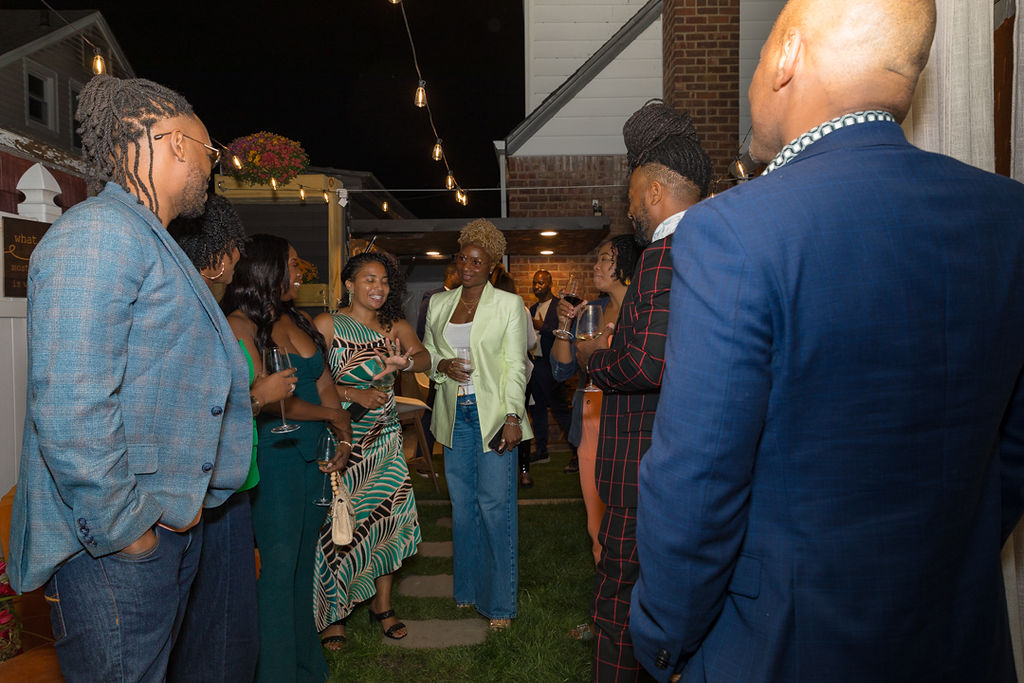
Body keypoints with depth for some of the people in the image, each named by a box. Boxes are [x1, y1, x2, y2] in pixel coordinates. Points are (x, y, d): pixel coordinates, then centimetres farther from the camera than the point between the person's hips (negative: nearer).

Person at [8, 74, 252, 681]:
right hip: (115, 546, -9)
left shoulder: (152, 243, 17)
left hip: (172, 525, 10)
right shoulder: (97, 232, -16)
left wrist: (189, 501, 14)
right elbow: (70, 407, -25)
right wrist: (122, 532, -18)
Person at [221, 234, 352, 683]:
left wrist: (343, 439, 2)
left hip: (313, 452, 7)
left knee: (303, 561, 14)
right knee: (279, 565, 1)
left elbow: (324, 383, 11)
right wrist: (334, 416, -6)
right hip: (274, 454, -6)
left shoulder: (298, 320, 11)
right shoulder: (241, 323, -9)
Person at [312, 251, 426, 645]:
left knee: (389, 517, 6)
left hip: (386, 441, 4)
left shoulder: (396, 327, 9)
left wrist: (404, 361, -29)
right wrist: (355, 395, -20)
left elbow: (425, 358, -7)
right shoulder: (327, 325, -2)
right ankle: (333, 613, 16)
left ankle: (382, 605, 24)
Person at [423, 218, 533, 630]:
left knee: (495, 504, -5)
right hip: (454, 414, 5)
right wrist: (441, 365, -6)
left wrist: (513, 417, -15)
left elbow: (515, 365, -6)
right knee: (462, 502, 11)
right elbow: (426, 351, 18)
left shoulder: (509, 304, -1)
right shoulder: (438, 304, 11)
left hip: (493, 414, -4)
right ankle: (468, 588, 27)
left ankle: (500, 601, 8)